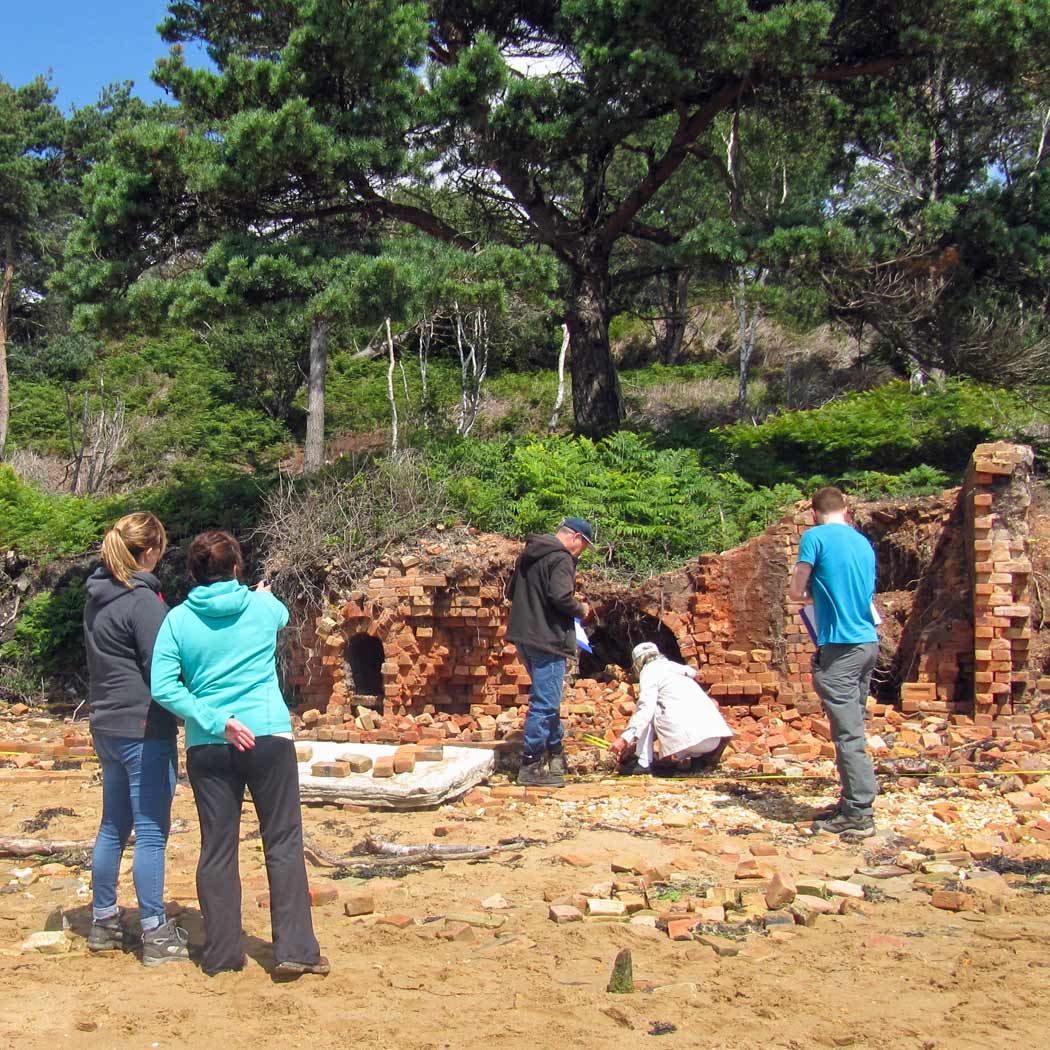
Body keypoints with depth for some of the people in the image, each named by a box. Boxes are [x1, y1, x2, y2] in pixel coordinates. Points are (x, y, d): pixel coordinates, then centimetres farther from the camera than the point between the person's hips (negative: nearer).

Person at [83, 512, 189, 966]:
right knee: (151, 832, -1)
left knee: (113, 826, 17)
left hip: (107, 725, 9)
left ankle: (103, 921, 26)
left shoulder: (97, 596, 10)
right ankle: (155, 935, 5)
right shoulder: (142, 600, -17)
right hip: (143, 728, -8)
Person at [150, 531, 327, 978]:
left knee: (216, 850, 9)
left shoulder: (178, 619, 0)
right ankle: (294, 949, 4)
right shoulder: (263, 606, 1)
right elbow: (283, 615, 26)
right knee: (283, 843, 6)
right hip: (268, 736, -1)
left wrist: (216, 721, -9)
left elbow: (163, 687, -9)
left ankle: (221, 953, 15)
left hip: (207, 746, 1)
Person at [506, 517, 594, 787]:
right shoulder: (561, 559, -13)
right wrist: (581, 610, -7)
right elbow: (562, 597, -25)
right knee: (545, 702, -5)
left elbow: (511, 592, 21)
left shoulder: (529, 554, 16)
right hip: (547, 638, -10)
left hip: (523, 635, 10)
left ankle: (555, 752, 31)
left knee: (547, 698, 21)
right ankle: (530, 765, -3)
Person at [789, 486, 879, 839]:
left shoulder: (815, 537, -6)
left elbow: (795, 591, -7)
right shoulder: (864, 543, 14)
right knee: (852, 728, 15)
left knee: (848, 733, -5)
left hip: (840, 646, -7)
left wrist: (810, 594, 14)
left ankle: (859, 814, -4)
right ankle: (852, 801, 22)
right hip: (868, 642, 8)